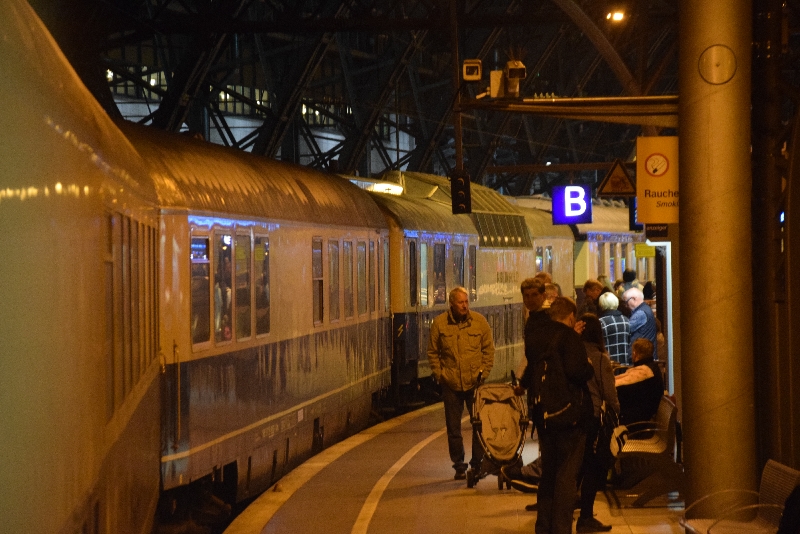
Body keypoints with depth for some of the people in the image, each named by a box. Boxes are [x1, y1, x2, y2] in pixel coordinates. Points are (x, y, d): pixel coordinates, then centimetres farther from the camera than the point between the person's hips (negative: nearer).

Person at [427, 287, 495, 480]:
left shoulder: (479, 321, -1)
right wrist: (438, 374, -1)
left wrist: (483, 372, -1)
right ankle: (459, 465, 16)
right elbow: (433, 352, 7)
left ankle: (478, 462, 15)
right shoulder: (439, 323, -1)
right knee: (453, 427, 6)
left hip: (474, 382, 0)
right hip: (451, 383, 0)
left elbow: (489, 349, 7)